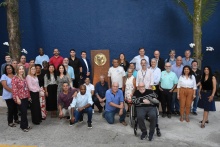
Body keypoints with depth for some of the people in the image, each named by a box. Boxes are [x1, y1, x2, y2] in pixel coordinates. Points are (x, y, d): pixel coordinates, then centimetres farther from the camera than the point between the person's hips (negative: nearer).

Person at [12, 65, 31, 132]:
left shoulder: (24, 78, 10)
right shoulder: (15, 78, -12)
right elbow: (14, 89, -16)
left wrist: (29, 96, 15)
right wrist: (17, 98, -19)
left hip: (25, 97, 7)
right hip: (20, 98, -6)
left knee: (24, 112, 13)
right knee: (23, 112, -2)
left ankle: (25, 125, 26)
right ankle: (24, 126, 14)